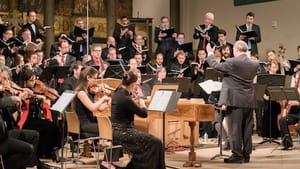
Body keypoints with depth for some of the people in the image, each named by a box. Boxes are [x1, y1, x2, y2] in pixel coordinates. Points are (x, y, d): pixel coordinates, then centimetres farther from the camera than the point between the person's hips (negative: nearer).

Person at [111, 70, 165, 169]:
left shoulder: (117, 93, 5)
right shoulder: (125, 98, -22)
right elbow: (143, 114, -15)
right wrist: (142, 104, 4)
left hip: (117, 131, 10)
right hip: (122, 132, -10)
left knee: (148, 139, 23)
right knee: (155, 143, -7)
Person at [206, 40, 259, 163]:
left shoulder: (233, 62, -13)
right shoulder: (254, 64, 6)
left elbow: (216, 65, -3)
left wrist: (210, 53, 14)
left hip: (235, 100, -6)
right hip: (249, 101, 6)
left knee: (235, 129, -1)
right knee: (247, 129, 11)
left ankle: (237, 155, -1)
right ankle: (246, 155, 16)